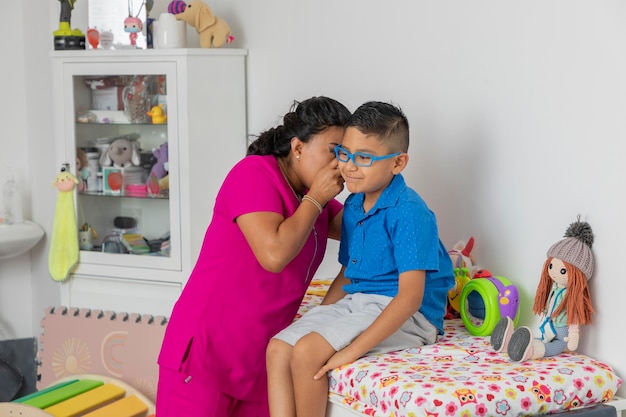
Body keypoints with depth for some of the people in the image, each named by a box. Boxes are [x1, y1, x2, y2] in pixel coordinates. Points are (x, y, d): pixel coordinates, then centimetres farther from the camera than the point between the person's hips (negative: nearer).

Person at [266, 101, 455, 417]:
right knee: (278, 349, -9)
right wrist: (320, 318, 6)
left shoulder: (409, 212, -18)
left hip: (403, 317, -9)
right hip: (356, 303, 9)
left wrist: (353, 350, -27)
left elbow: (410, 296, -24)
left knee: (307, 351, -25)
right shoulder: (353, 206, 10)